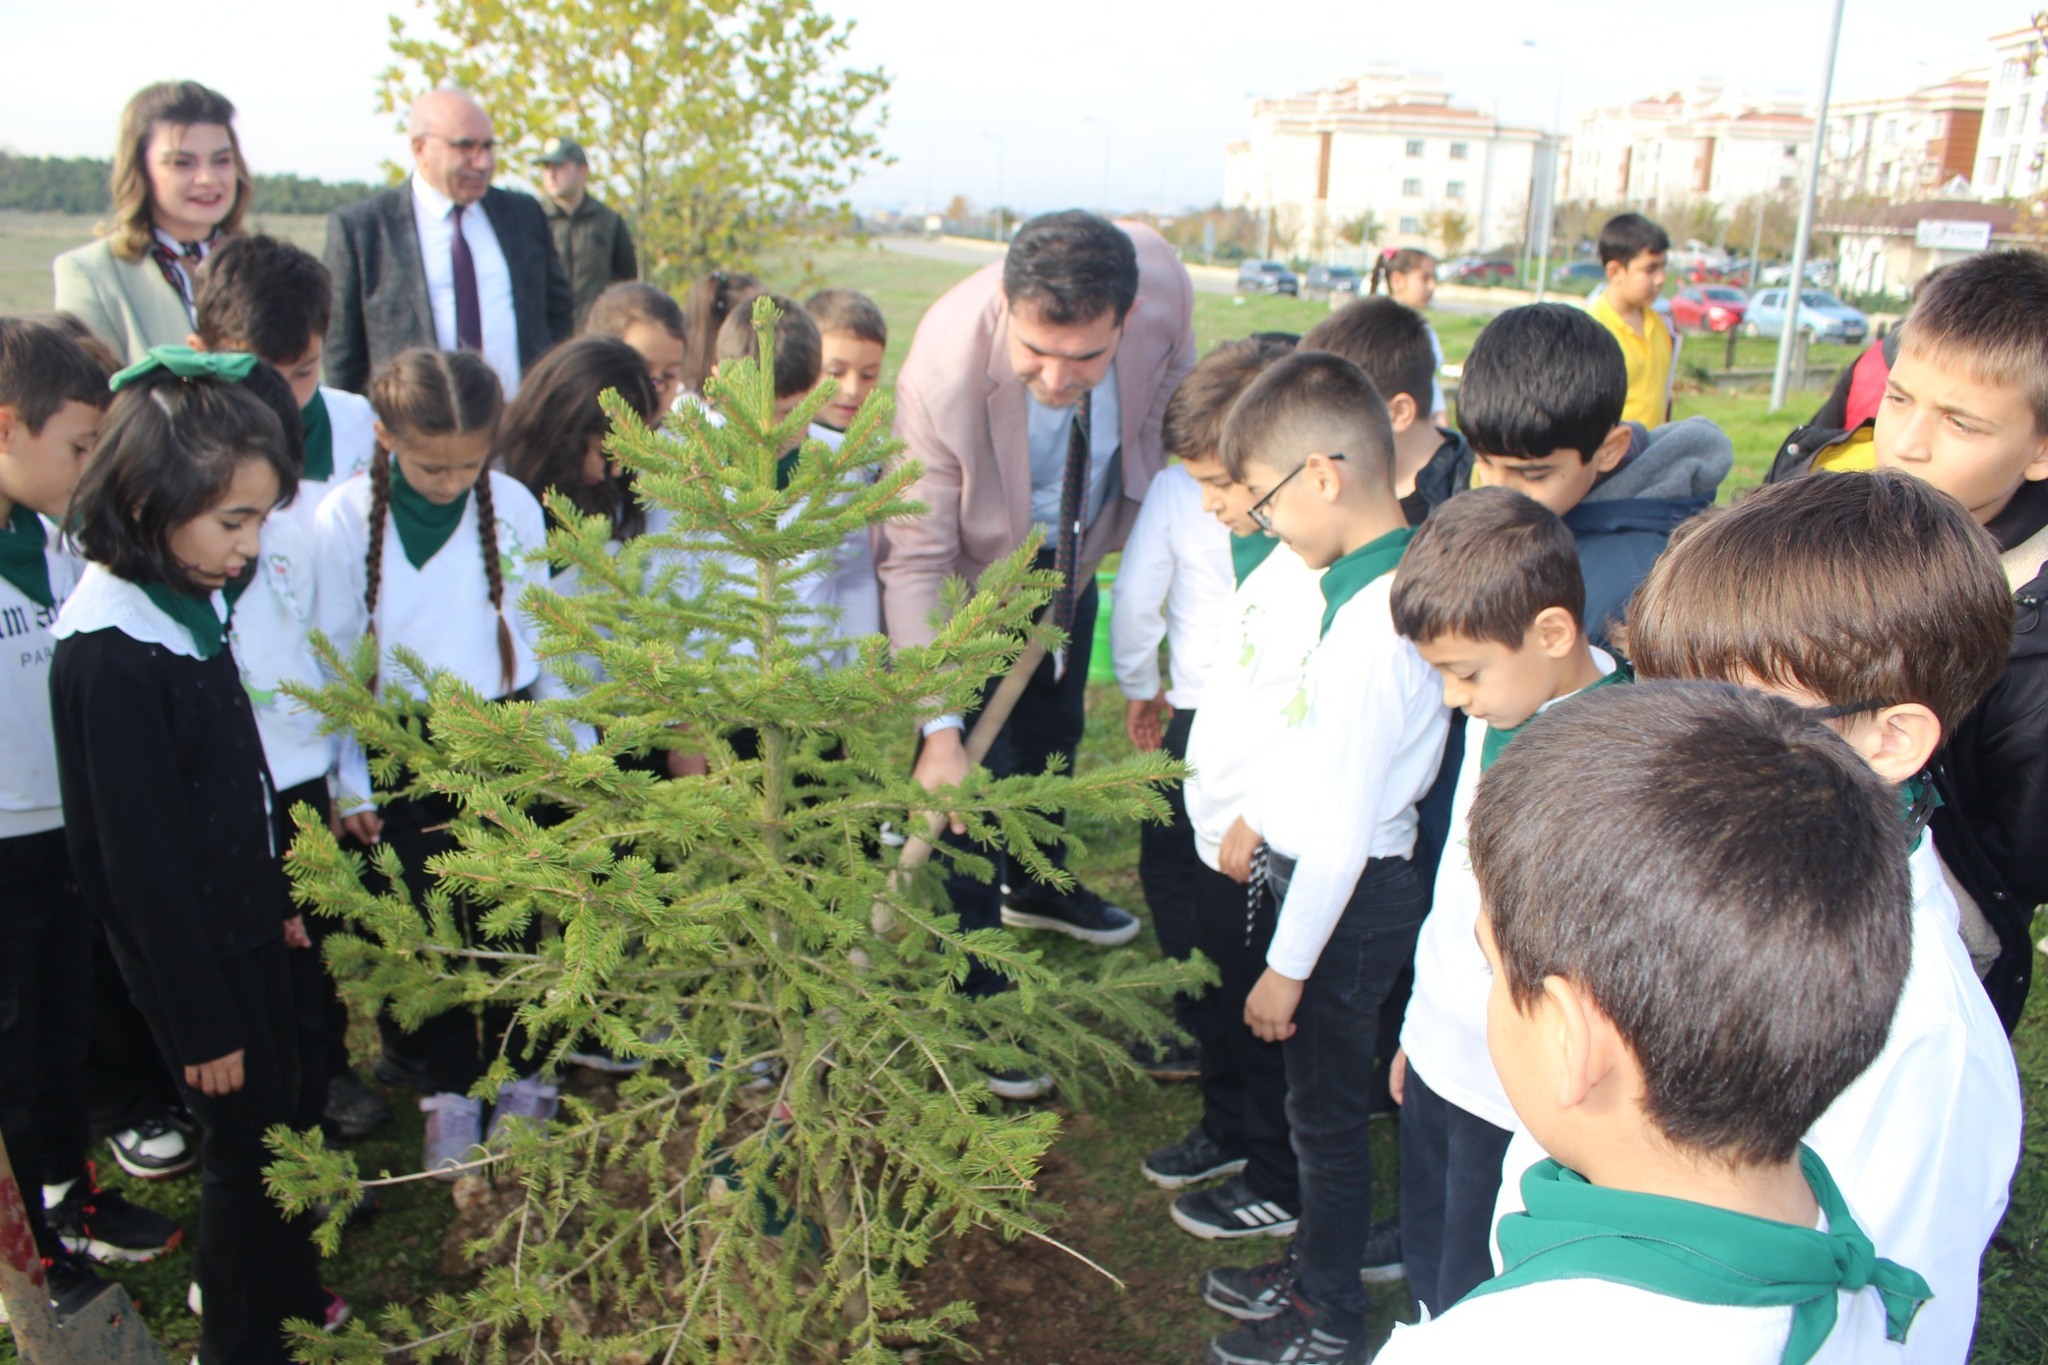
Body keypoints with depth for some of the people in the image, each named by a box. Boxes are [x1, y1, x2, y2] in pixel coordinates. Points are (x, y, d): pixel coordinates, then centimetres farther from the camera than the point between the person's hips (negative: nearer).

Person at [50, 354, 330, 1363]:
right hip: (186, 948, -8)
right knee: (247, 1131, 8)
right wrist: (201, 1020, -16)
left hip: (243, 922, 8)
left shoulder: (190, 601, 0)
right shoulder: (110, 656, -26)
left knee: (271, 1116, 21)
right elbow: (141, 859, -22)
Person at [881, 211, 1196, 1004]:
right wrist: (939, 729, -37)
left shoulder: (1163, 283, -30)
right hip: (974, 566, -5)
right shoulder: (943, 373, -40)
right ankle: (973, 986, 18)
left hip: (1072, 549, 5)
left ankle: (1038, 886, 52)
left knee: (1056, 729, 24)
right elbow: (915, 560, -34)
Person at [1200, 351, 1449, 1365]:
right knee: (1317, 1097, 24)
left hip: (1350, 895, -9)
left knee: (1327, 1107, 10)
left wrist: (1288, 965, -17)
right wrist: (1260, 816, 21)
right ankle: (1314, 1264, 45)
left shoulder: (1371, 626, -29)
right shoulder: (1385, 577, 0)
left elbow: (1346, 822, -25)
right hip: (1315, 866, 9)